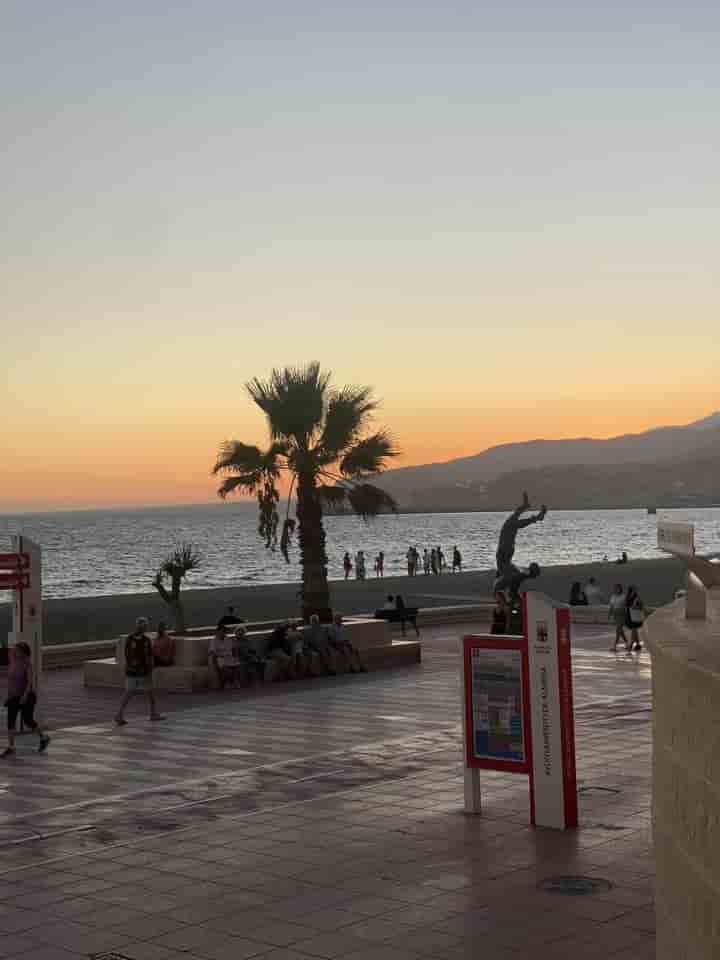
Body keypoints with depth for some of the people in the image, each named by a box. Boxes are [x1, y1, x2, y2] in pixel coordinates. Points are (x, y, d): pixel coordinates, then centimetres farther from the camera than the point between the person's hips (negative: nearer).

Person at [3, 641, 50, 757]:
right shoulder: (13, 662, 4)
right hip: (14, 697, 6)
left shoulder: (27, 664, -15)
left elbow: (30, 681, -20)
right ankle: (10, 748, -1)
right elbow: (10, 679, 13)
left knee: (28, 721, 0)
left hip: (27, 697, -6)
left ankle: (43, 738, 23)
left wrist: (25, 696, -27)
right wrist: (9, 694, 13)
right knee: (10, 720, -4)